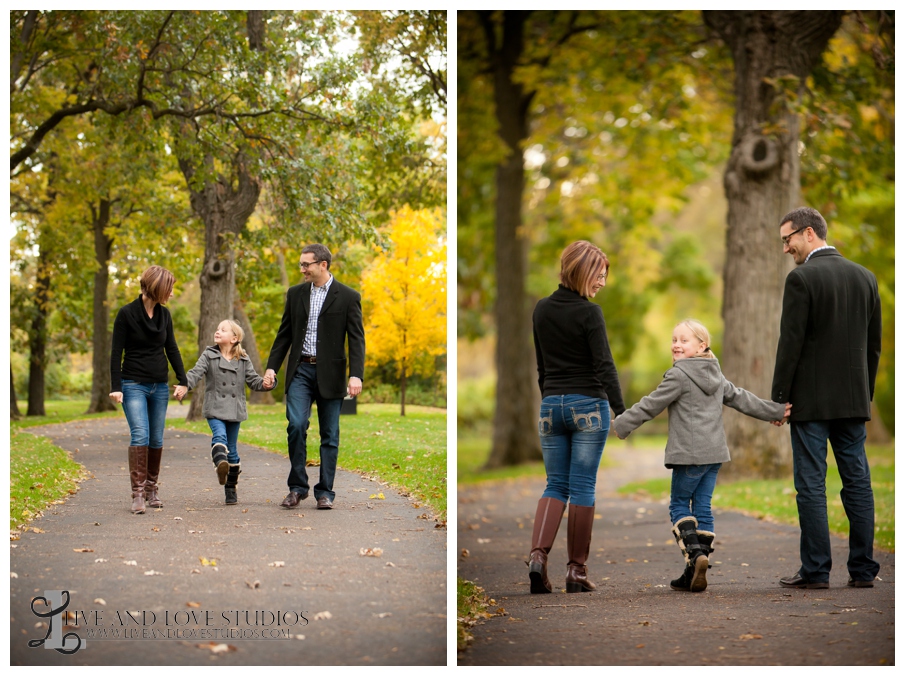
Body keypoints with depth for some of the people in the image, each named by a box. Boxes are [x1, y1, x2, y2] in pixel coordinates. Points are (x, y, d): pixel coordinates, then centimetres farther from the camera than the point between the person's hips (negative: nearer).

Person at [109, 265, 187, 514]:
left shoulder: (164, 314, 7)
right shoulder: (127, 314, -8)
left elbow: (172, 349, 14)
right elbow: (116, 353, -7)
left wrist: (182, 380, 7)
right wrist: (115, 387, -13)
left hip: (159, 386, 5)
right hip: (134, 384, -5)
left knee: (156, 439, 6)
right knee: (140, 435, -18)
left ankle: (152, 490, 18)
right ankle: (138, 493, -17)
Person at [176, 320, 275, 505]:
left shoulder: (243, 360, 8)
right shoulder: (209, 356, 3)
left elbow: (253, 380, 7)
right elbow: (196, 373, -9)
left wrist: (266, 384, -15)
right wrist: (184, 386, -28)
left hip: (234, 411, 2)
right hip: (215, 409, -2)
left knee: (232, 449, 6)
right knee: (219, 435, -29)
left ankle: (231, 488, 16)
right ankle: (221, 464, -55)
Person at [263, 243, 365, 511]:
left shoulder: (348, 297, -2)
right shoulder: (295, 294, 9)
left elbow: (356, 339, -6)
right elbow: (284, 334, 13)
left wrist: (356, 375, -17)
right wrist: (272, 367, 4)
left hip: (330, 374, -2)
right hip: (300, 371, 2)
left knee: (329, 435, 3)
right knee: (296, 425, -12)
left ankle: (325, 492, 11)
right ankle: (297, 487, 0)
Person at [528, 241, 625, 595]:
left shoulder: (542, 309, 8)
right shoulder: (589, 313, -11)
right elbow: (604, 367, -16)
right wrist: (622, 413, -15)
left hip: (551, 405, 5)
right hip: (588, 406, -5)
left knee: (556, 485, 9)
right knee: (583, 487, 2)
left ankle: (538, 556, -11)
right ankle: (577, 570, 5)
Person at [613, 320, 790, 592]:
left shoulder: (679, 376, -9)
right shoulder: (716, 375, 16)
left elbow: (651, 406, -8)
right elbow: (741, 398, 21)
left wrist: (620, 424, -2)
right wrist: (775, 411, 30)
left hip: (690, 454, -7)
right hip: (715, 453, 7)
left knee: (679, 504, 3)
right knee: (703, 506, 7)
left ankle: (695, 553, -17)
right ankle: (696, 572, 6)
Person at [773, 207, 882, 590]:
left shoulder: (802, 279, -11)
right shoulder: (865, 277, 9)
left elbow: (791, 343, -14)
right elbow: (873, 345, 12)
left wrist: (779, 398, -8)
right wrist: (865, 395, 18)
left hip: (811, 400, -6)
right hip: (854, 400, 6)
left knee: (811, 486, -2)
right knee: (857, 482, 9)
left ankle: (815, 570, -1)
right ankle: (863, 569, 10)